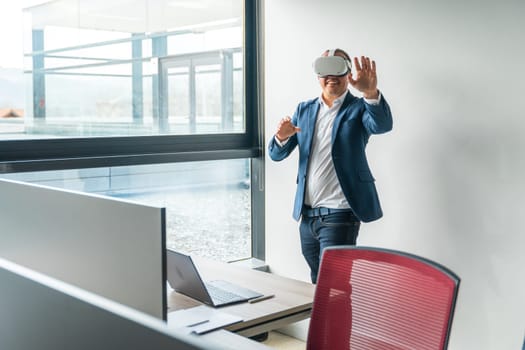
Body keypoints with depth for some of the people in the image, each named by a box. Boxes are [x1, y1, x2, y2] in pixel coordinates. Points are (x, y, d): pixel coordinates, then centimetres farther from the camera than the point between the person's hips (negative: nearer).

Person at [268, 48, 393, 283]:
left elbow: (383, 125, -26)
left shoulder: (358, 108, -3)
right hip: (307, 213, 6)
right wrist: (282, 137, -17)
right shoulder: (304, 110, 11)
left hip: (340, 214, -5)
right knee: (317, 284, 18)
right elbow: (277, 155, 6)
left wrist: (371, 92, -45)